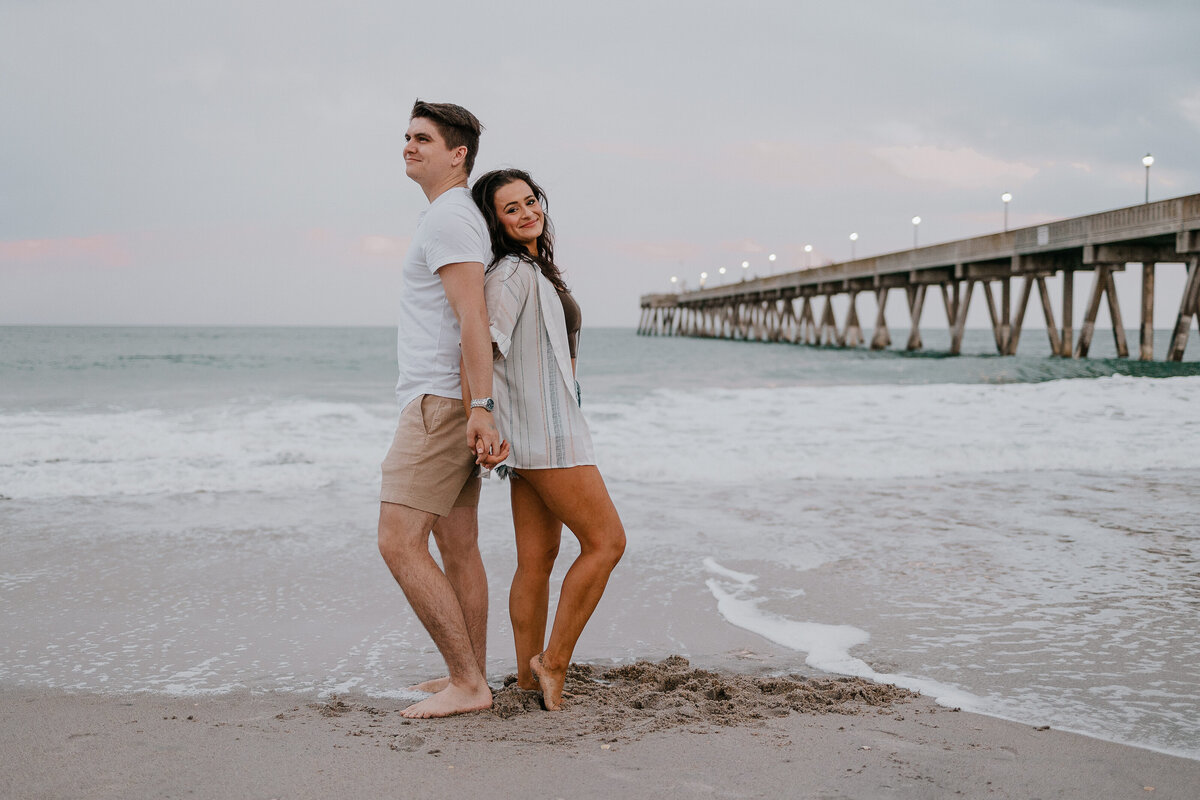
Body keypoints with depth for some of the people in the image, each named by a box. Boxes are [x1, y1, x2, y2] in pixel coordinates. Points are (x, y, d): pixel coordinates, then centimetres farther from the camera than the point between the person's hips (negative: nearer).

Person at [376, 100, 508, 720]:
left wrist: (481, 406, -28)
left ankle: (467, 683, -10)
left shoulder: (447, 218, -12)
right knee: (457, 548, 12)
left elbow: (472, 316, -22)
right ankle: (470, 679, 18)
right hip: (448, 405, 11)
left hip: (440, 402, -11)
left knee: (399, 542, -13)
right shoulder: (458, 217, 21)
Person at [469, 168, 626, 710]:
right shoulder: (512, 273, -13)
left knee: (537, 559, 8)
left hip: (544, 431, 9)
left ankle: (528, 679, 12)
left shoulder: (535, 270, 17)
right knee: (606, 542, -6)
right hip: (544, 433, -9)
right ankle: (553, 664, -1)